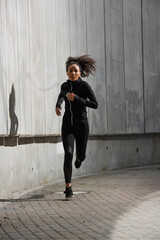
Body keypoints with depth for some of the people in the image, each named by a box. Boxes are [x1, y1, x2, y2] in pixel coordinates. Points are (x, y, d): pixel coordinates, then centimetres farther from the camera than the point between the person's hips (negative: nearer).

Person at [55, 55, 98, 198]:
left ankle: (79, 157, 51)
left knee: (81, 155, 8)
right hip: (67, 124, 2)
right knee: (68, 154, -16)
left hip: (81, 124, -2)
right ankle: (68, 187, -10)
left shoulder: (85, 86, -8)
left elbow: (95, 105, -12)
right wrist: (58, 106, 10)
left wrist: (76, 99, -21)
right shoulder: (65, 85, 6)